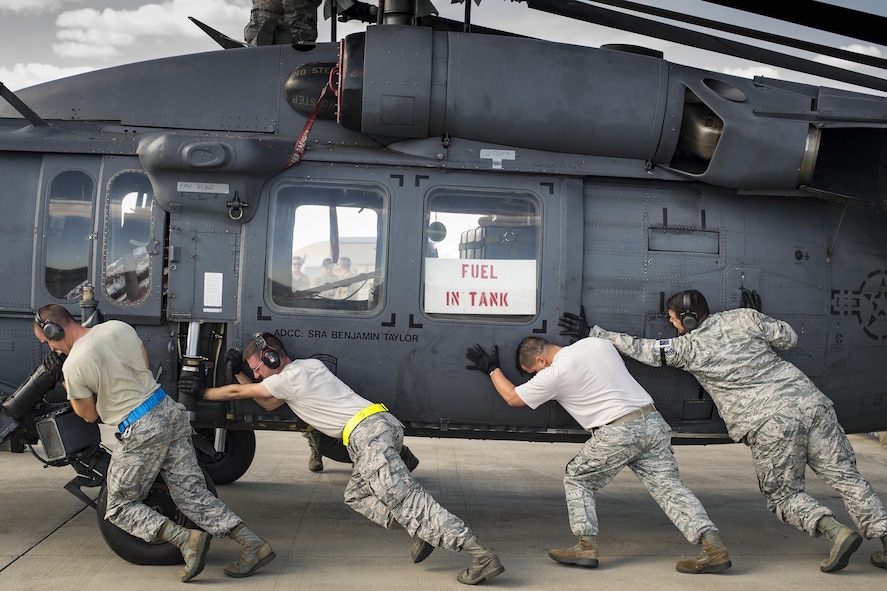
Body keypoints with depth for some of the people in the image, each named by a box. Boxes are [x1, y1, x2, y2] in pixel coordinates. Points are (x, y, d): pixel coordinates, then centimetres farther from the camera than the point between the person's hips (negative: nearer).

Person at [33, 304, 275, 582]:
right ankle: (254, 545, -2)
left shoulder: (73, 366, -11)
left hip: (141, 433, -7)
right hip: (170, 411, 7)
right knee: (193, 494, 8)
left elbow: (89, 416, 3)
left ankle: (186, 539, -10)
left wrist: (69, 390, 20)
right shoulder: (118, 327, 6)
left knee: (120, 507, 11)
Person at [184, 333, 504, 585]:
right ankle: (424, 531, 2)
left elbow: (236, 393, 8)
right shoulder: (306, 366, 24)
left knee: (406, 498, -13)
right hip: (381, 425, 9)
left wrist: (202, 393, 22)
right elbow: (270, 405, 35)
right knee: (355, 496, 17)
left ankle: (482, 556, -20)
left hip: (367, 433, -9)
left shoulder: (290, 377, -2)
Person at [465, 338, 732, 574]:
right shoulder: (597, 343, 14)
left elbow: (512, 398, 10)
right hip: (653, 421, 6)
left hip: (618, 432, -6)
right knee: (669, 486, 4)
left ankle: (587, 546, 6)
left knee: (577, 480, 13)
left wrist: (492, 368, 23)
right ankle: (713, 545, -10)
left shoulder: (554, 375, -3)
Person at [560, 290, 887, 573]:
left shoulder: (687, 347, 1)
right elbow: (788, 337, 14)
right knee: (844, 476, 12)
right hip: (810, 401, 5)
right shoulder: (743, 317, 10)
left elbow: (639, 348, 7)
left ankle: (834, 529, -13)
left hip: (770, 424, -5)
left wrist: (591, 333, 15)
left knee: (783, 496, 9)